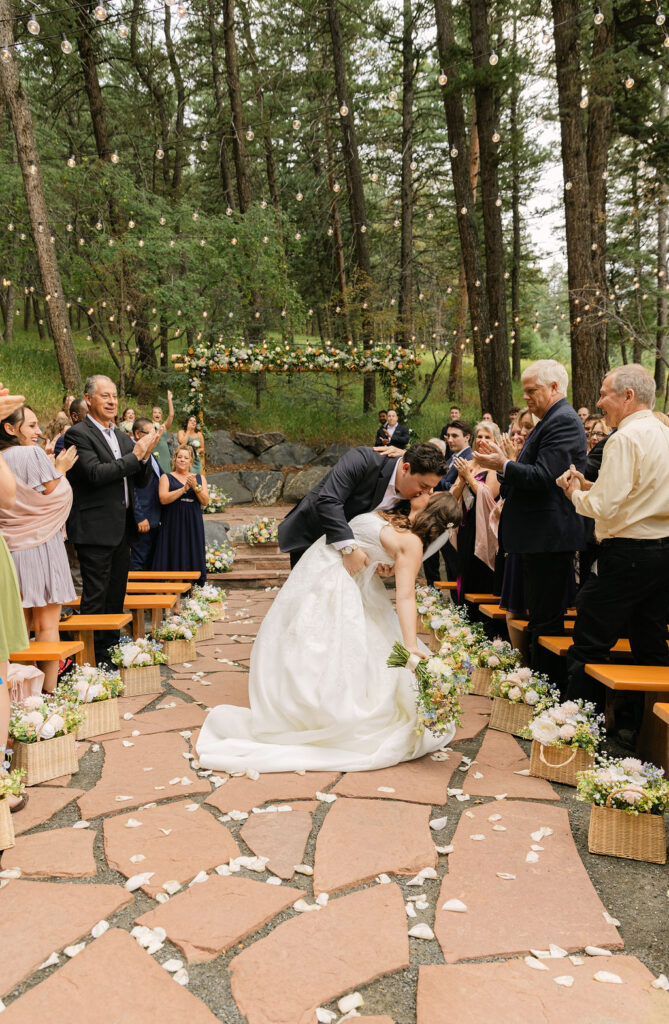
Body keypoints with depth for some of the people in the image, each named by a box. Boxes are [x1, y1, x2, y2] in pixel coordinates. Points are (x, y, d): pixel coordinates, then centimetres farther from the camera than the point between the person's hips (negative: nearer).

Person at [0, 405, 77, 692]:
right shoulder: (32, 454, -13)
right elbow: (54, 495, -11)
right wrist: (60, 469, 4)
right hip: (40, 547, -7)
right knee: (47, 622, 0)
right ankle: (49, 691, 4)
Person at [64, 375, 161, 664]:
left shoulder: (122, 437, 15)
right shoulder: (78, 434, -8)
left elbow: (141, 481, 13)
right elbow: (96, 473, -21)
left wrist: (145, 456, -6)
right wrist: (134, 455, -17)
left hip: (121, 527, 8)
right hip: (95, 528, -8)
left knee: (116, 594, 15)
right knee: (95, 596, -3)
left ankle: (112, 647, 26)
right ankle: (95, 658, 5)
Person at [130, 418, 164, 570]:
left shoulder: (151, 453, 16)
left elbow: (160, 476, 28)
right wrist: (140, 518, -21)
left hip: (154, 519, 10)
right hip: (144, 520, -10)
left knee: (151, 562, 16)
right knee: (139, 561, -2)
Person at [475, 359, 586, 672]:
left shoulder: (563, 421, -14)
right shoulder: (552, 420, 18)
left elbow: (544, 476, -24)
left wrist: (503, 465, -15)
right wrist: (503, 462, 8)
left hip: (549, 536, -11)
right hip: (540, 537, 11)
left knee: (546, 619, -3)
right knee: (539, 615, 17)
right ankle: (535, 672, 27)